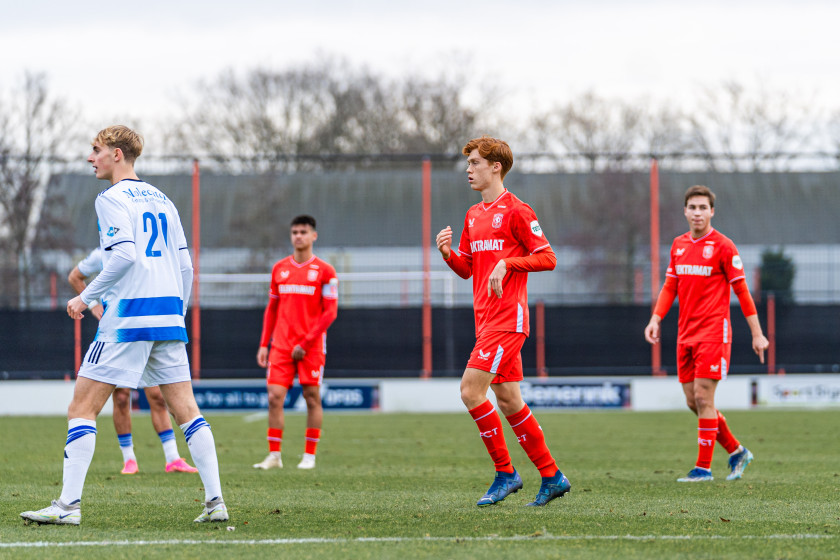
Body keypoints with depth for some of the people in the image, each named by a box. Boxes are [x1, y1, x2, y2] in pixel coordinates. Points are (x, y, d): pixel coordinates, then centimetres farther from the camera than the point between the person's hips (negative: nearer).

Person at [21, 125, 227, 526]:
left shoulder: (112, 199, -4)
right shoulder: (162, 200, 18)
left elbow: (124, 255, -18)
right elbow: (185, 266, 17)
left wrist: (87, 297, -10)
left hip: (128, 315, -7)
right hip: (169, 313, 7)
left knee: (82, 407, -3)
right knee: (186, 409, 7)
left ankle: (69, 505, -8)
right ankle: (215, 501, 0)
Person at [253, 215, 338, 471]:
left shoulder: (324, 271, 0)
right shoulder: (279, 269, 12)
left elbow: (330, 312, -4)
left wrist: (306, 343, -11)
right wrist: (264, 344, 8)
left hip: (311, 346, -3)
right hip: (281, 344, 3)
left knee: (312, 397, -2)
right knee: (274, 396, -6)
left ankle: (309, 456, 6)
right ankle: (274, 455, -2)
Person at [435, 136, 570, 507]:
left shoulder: (516, 211, -8)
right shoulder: (474, 215, 17)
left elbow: (547, 258, -9)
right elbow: (466, 268, 21)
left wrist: (507, 263, -20)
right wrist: (447, 253, 2)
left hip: (507, 319, -9)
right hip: (487, 320, 9)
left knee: (471, 390, -15)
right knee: (508, 400, 8)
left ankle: (505, 473, -5)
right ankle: (551, 476, 15)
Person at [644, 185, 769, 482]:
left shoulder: (723, 246, -7)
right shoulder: (678, 245, 11)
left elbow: (742, 291, -6)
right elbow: (670, 287, 16)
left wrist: (757, 334, -6)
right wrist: (655, 320, 2)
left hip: (714, 332, -7)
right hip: (686, 333, 7)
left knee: (703, 397, -10)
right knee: (693, 401, 7)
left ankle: (704, 467, -4)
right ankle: (736, 451, 23)